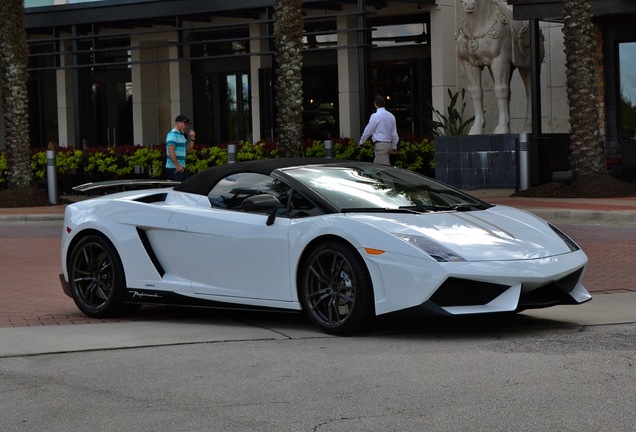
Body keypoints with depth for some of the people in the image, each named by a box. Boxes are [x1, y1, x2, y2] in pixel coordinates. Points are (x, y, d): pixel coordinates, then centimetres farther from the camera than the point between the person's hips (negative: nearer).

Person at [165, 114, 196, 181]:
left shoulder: (182, 135, 17)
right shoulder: (172, 135, -11)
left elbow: (188, 149, 23)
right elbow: (171, 151, -20)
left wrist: (192, 138, 9)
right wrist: (177, 165, -23)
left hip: (181, 168, 9)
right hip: (174, 168, -9)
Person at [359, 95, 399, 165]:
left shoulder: (375, 116, -11)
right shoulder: (391, 116, 9)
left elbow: (368, 131, -6)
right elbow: (394, 133, 14)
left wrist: (361, 142, 10)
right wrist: (394, 147, 23)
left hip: (380, 145, -8)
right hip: (388, 144, 8)